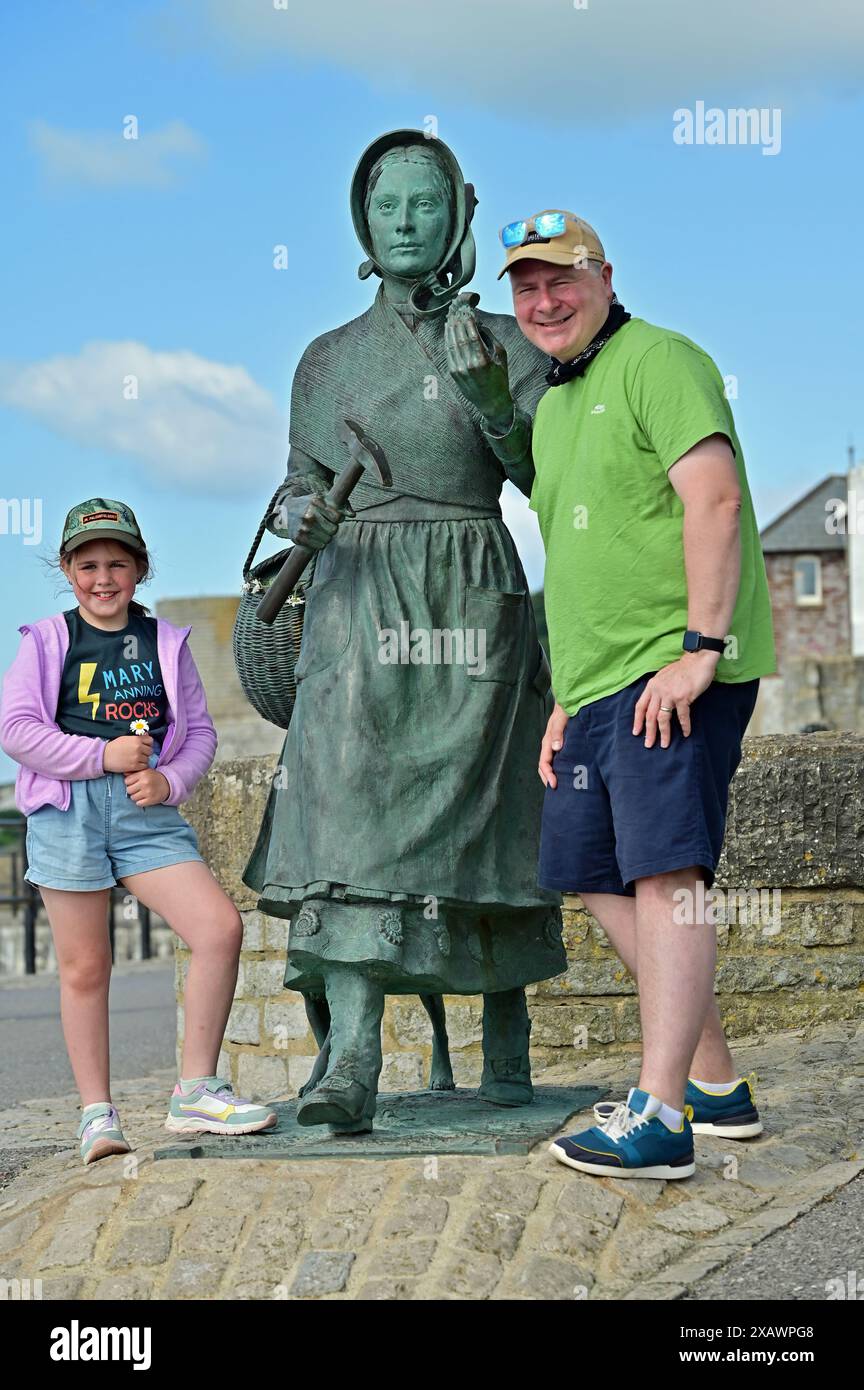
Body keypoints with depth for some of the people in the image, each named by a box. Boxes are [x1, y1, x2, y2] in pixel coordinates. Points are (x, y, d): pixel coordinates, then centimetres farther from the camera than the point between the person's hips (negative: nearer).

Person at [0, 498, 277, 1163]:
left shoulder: (166, 642, 12)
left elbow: (200, 730, 13)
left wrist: (169, 780, -6)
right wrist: (103, 754, -11)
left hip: (147, 811, 2)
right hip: (68, 810, -2)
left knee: (222, 927, -14)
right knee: (85, 965, 1)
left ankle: (196, 1092, -4)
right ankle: (97, 1114, 13)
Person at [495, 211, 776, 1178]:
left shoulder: (657, 360, -5)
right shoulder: (551, 405, 22)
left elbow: (715, 497, -18)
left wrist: (700, 645, -24)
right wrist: (565, 700, 21)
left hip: (675, 672, -10)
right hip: (599, 683, 10)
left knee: (663, 871, -15)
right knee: (598, 877, 11)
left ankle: (658, 1118, -16)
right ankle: (715, 1083, 21)